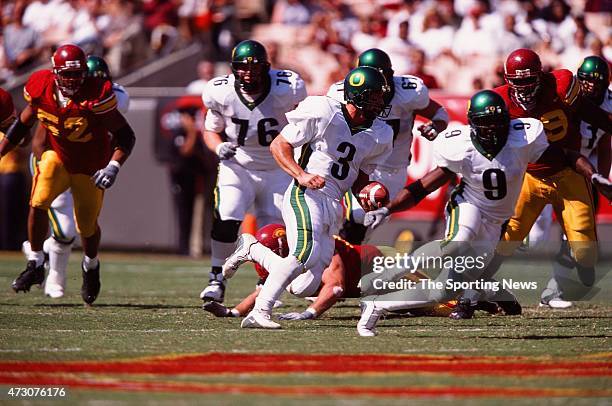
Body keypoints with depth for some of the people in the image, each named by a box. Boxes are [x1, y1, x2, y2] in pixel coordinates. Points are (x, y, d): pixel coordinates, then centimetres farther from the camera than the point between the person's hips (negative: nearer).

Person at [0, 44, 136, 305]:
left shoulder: (96, 95, -27)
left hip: (90, 166, -2)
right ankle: (35, 266, -4)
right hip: (57, 156, 2)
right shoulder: (42, 89, -15)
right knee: (38, 204, -22)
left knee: (87, 225, 8)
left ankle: (91, 267, 42)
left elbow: (125, 135, -21)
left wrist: (113, 166, -35)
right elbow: (22, 125, 4)